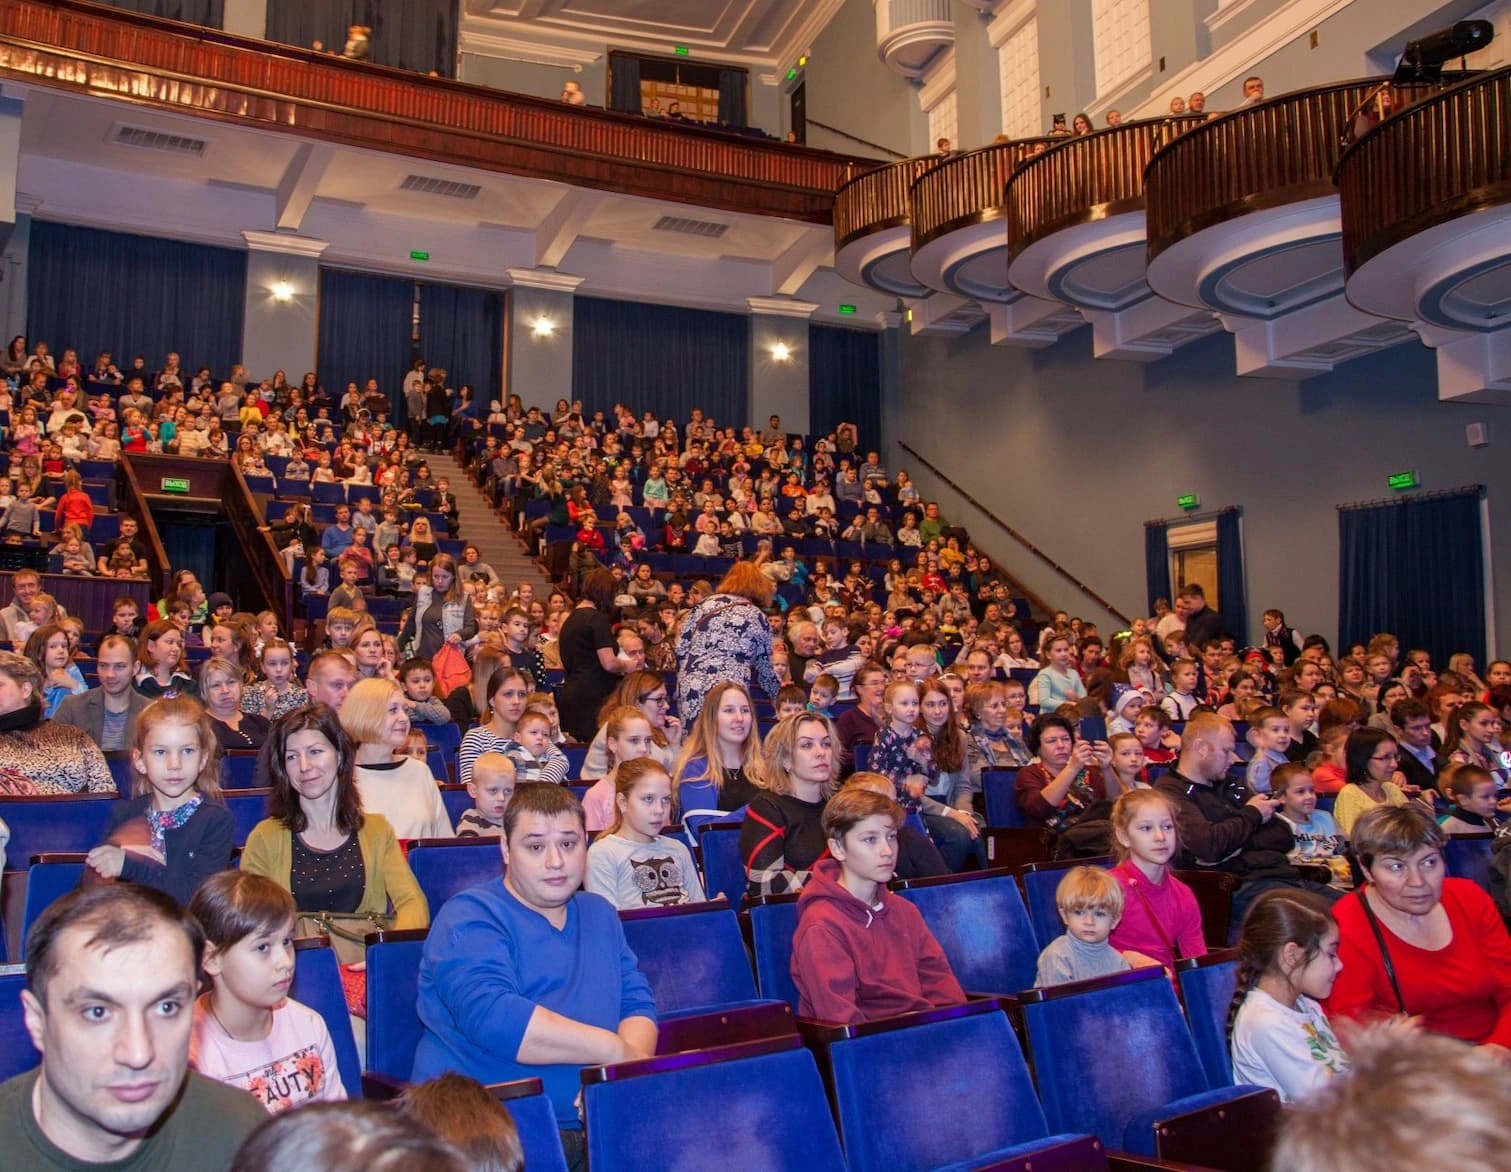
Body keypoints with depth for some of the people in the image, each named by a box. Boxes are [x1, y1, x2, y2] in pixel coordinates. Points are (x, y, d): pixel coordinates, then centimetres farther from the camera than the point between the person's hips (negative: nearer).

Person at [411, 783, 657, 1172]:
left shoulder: (599, 914, 18)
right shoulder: (470, 917, -5)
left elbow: (638, 1004, 13)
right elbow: (489, 1014, -21)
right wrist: (618, 1051, -17)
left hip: (593, 1126, 6)